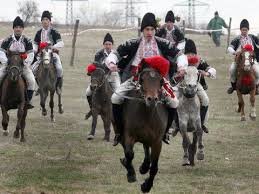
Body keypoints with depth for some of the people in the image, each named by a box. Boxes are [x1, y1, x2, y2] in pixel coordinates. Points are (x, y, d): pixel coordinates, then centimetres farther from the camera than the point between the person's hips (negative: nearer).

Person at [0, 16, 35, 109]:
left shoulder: (27, 41, -1)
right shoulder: (8, 40, -1)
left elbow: (31, 54, -2)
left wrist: (26, 63, -17)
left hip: (23, 64, 0)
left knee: (31, 80, -21)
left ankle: (29, 101, -10)